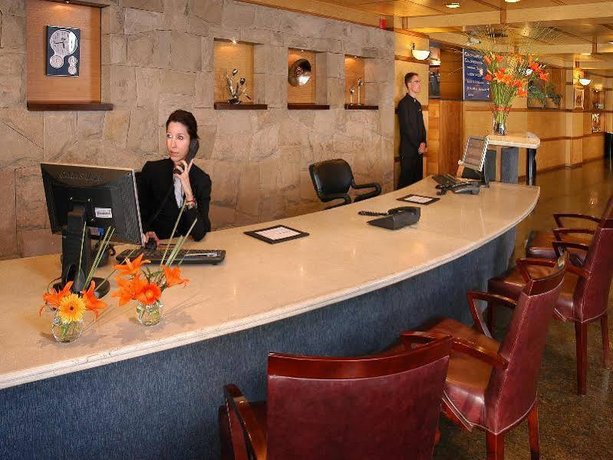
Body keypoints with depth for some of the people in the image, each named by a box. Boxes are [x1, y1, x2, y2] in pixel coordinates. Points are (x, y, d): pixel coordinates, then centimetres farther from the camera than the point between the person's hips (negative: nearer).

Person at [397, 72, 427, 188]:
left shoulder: (417, 104, 17)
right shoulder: (404, 103, -10)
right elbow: (406, 128, -15)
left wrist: (423, 143, 1)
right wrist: (418, 146, -12)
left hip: (419, 150, 8)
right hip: (408, 150, -8)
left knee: (418, 179, 9)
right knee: (406, 181, -4)